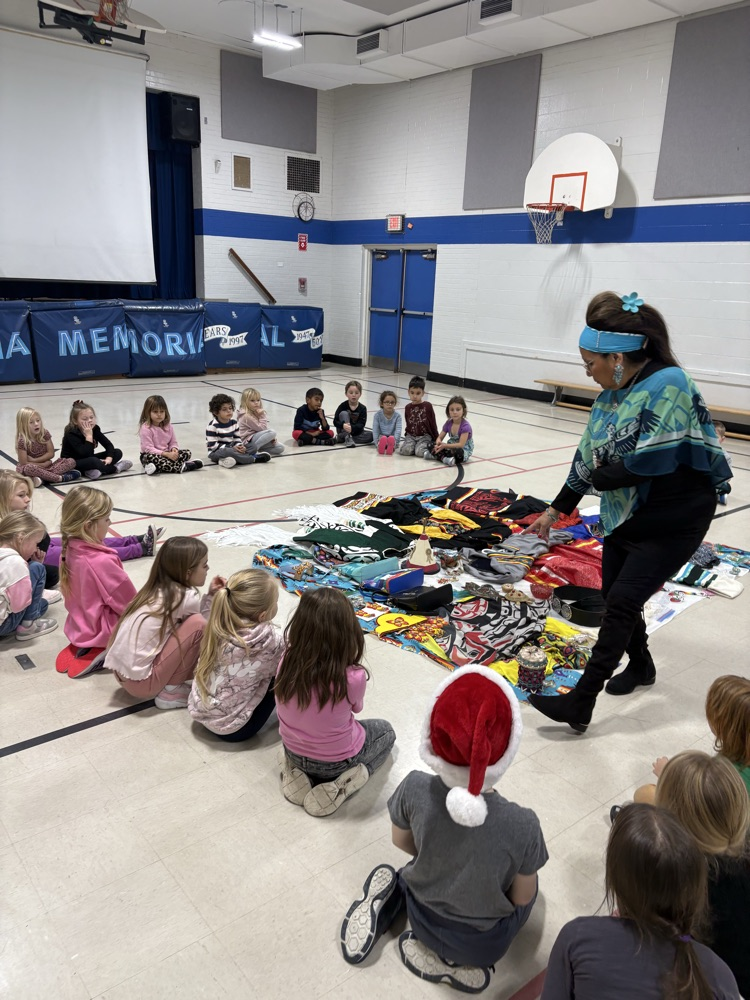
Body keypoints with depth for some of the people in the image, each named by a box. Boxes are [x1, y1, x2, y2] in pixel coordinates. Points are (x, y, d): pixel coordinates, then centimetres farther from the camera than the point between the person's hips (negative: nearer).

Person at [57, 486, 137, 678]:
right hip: (103, 630, -8)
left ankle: (83, 645, 10)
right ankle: (105, 650, -5)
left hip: (79, 625, 8)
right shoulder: (102, 561, -31)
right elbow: (128, 602, -20)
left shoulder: (70, 551, -6)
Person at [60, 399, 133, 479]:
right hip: (71, 464, -7)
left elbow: (108, 445, -5)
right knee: (93, 461, -39)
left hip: (88, 461, 8)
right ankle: (115, 468, -14)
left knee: (118, 452, -4)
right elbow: (86, 454, -32)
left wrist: (109, 458, -23)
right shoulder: (71, 434, -23)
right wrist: (89, 436, -31)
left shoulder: (94, 429, -4)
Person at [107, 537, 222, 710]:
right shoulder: (186, 597, -14)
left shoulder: (155, 589, 8)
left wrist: (210, 596, 10)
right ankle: (171, 690, -1)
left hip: (121, 673, 9)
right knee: (198, 624, -11)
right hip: (141, 682, -9)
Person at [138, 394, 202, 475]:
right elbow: (148, 449, -20)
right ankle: (183, 466, -43)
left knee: (187, 453, -11)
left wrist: (174, 449, -16)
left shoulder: (168, 426, 5)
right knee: (151, 458, -41)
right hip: (149, 455, -6)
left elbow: (173, 442, 11)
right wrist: (167, 454, -29)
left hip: (167, 454, 6)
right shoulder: (146, 429, -14)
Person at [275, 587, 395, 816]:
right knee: (385, 731, 24)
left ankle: (298, 774, 14)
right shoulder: (353, 678, -33)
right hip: (336, 761, -4)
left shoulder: (287, 663, -23)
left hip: (293, 752, 4)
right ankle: (338, 785, 4)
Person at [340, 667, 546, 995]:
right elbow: (522, 898, -15)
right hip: (483, 945, -3)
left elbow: (401, 841, -6)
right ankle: (449, 958, 10)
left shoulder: (414, 789, -28)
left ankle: (389, 898, 12)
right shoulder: (522, 825, -34)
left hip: (421, 917, 3)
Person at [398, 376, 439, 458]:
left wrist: (436, 440, 3)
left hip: (424, 436, -2)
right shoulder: (407, 407, 6)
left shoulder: (428, 406, -3)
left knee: (420, 452, -28)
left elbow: (433, 423, 1)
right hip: (411, 436, 2)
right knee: (405, 450, -27)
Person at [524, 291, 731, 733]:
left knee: (623, 601, -10)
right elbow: (589, 456, 9)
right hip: (625, 514, 8)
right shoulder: (614, 391, 1)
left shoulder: (668, 385, -23)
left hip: (675, 519, -8)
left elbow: (650, 464, -29)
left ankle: (580, 705, -5)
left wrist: (600, 475, -10)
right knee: (615, 597, 15)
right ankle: (641, 666, 42)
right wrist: (556, 510, 13)